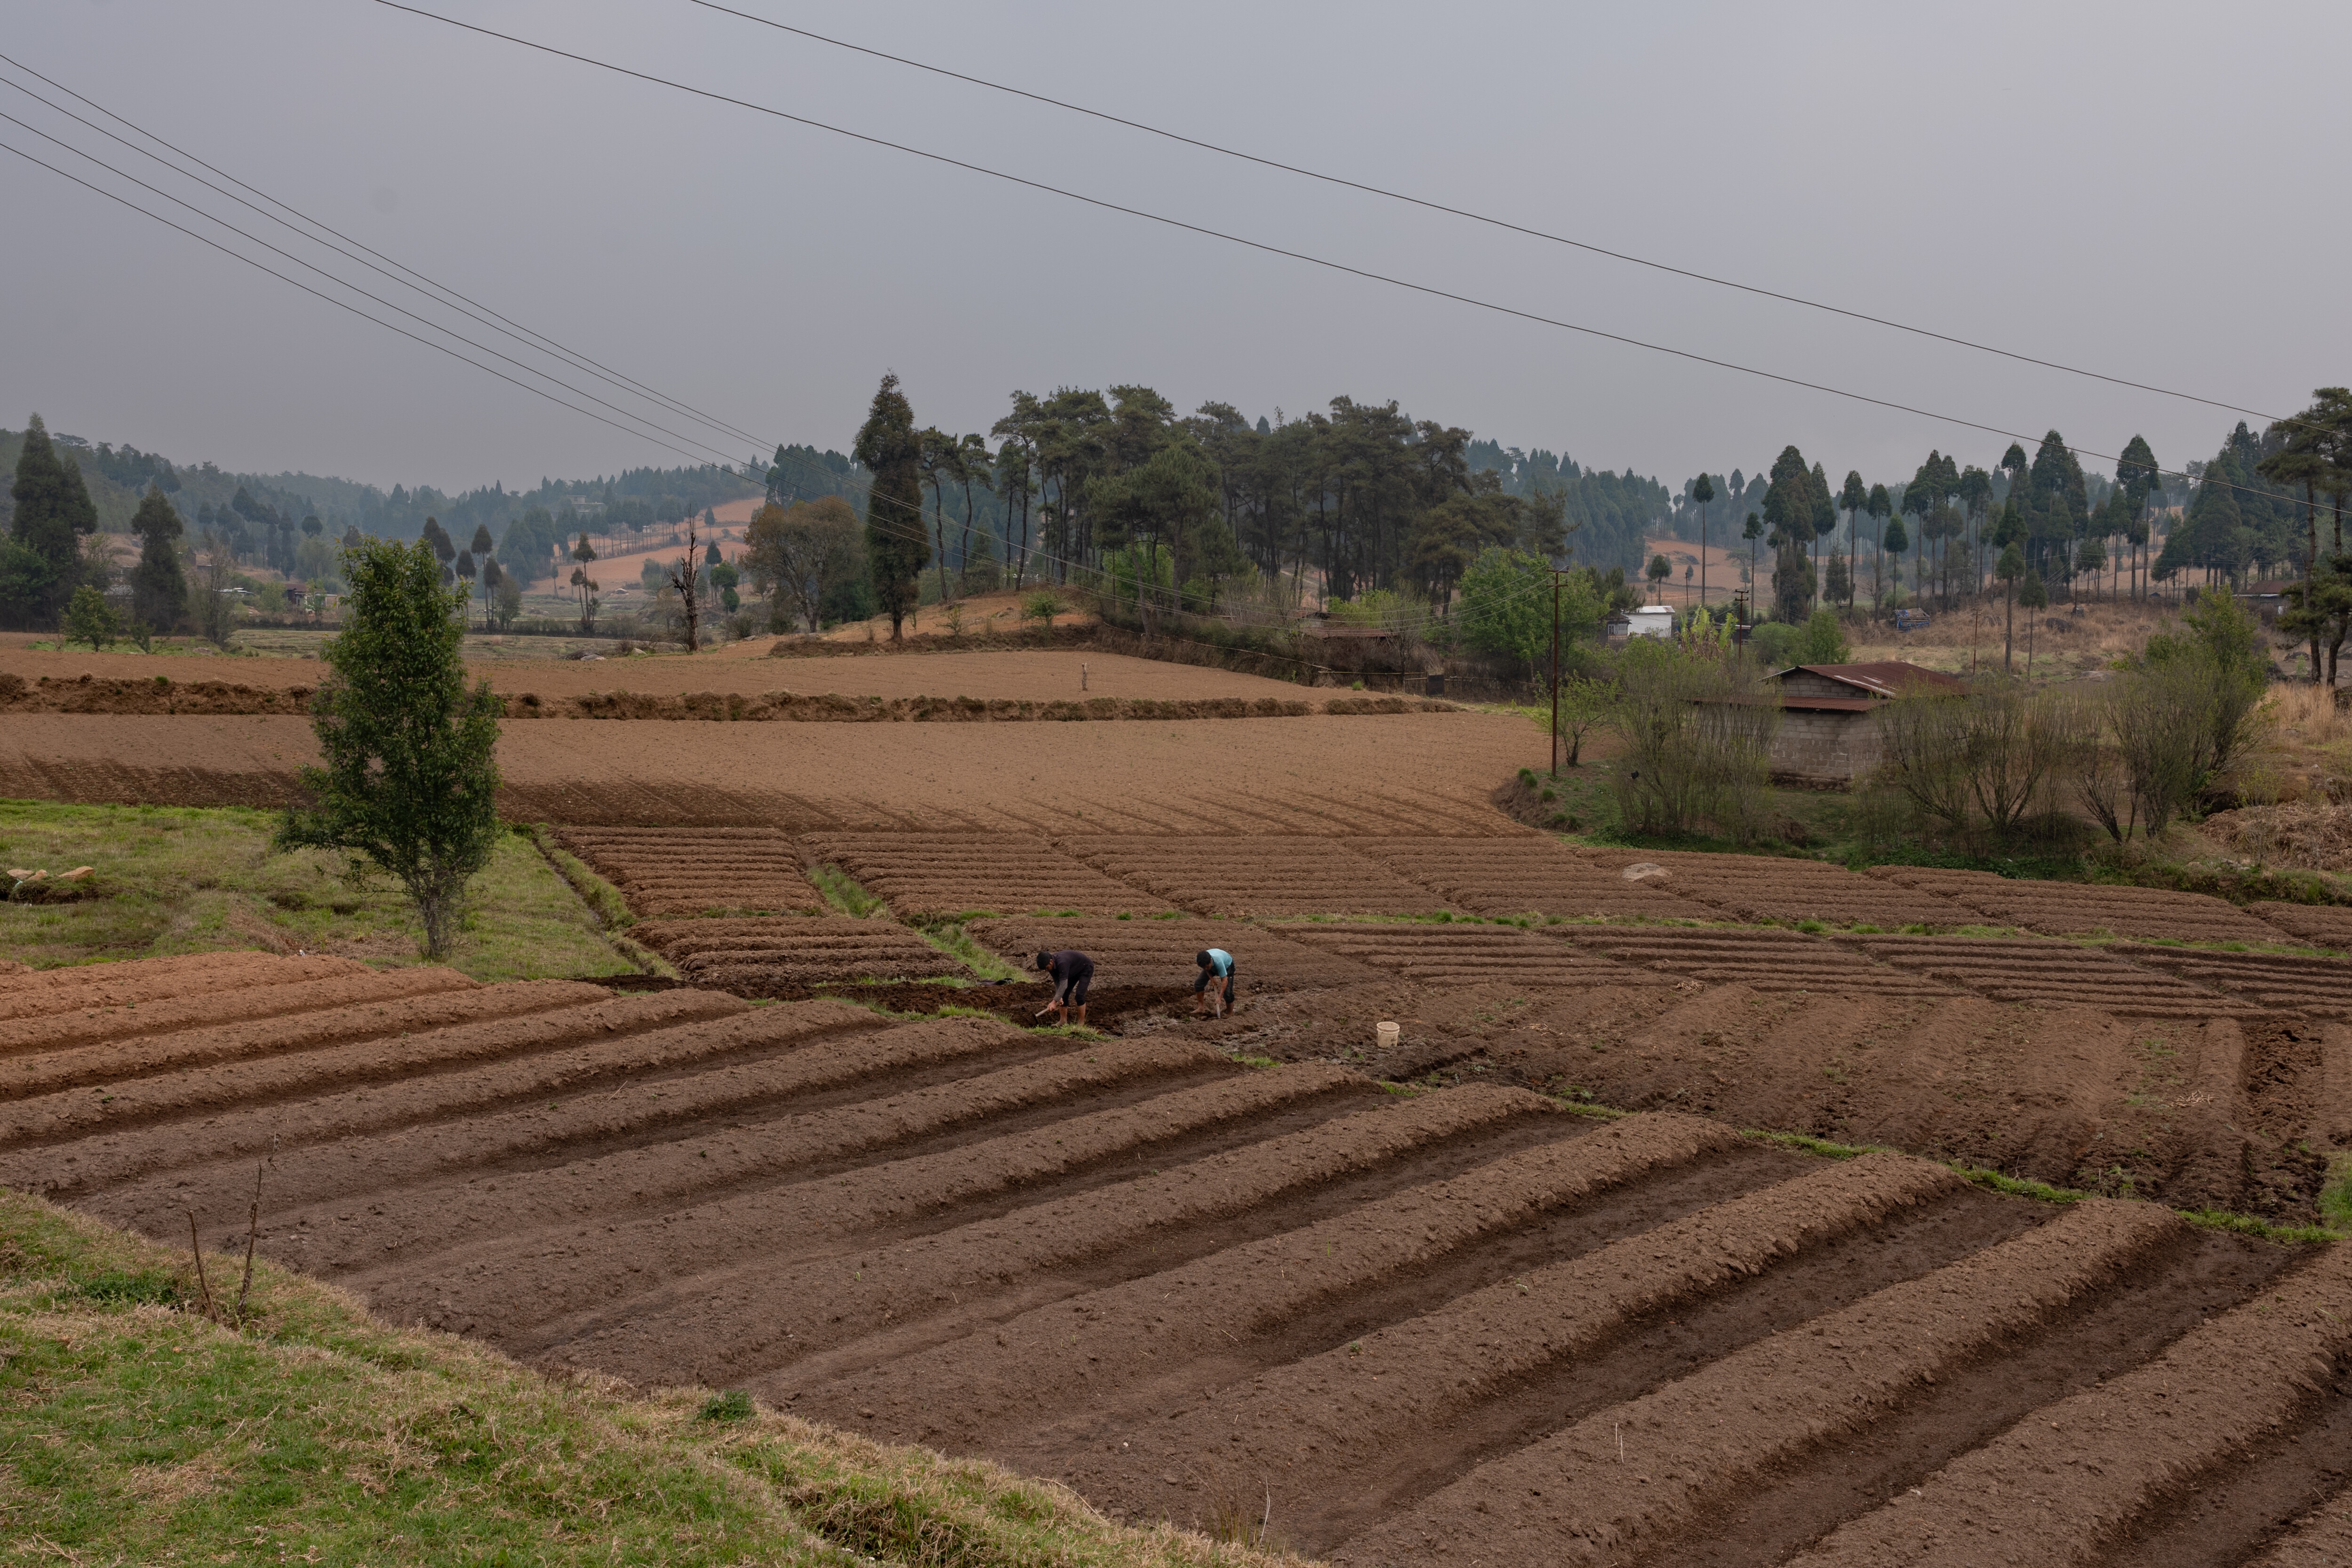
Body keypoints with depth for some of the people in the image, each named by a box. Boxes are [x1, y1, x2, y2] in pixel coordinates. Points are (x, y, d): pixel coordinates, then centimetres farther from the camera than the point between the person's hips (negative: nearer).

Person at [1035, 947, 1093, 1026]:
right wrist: (1059, 997, -21)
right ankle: (1063, 1021, 10)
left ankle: (1081, 1023, -6)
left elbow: (1064, 984, -43)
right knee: (1063, 995, 1)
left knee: (1079, 995, -17)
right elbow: (1057, 982, -8)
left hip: (1086, 968, -8)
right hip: (1074, 971, 8)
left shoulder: (1062, 963, -41)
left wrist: (1054, 1002, -45)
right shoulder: (1052, 964, -17)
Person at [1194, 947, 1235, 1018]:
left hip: (1227, 965, -5)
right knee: (1198, 984, -7)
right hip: (1212, 966, 5)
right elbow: (1205, 969, -7)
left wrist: (1219, 998, -42)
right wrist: (1211, 978, -18)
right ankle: (1201, 1009, 8)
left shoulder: (1219, 962, -47)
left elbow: (1225, 981, -40)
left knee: (1228, 993, -16)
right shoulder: (1198, 959, -34)